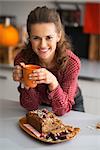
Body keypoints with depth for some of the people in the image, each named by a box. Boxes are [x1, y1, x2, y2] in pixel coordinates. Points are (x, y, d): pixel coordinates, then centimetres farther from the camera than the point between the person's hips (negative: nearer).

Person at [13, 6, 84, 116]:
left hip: (71, 106, -1)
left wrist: (53, 83, -41)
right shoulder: (22, 59, -23)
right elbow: (31, 106, -16)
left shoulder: (71, 62, -28)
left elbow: (62, 110, -23)